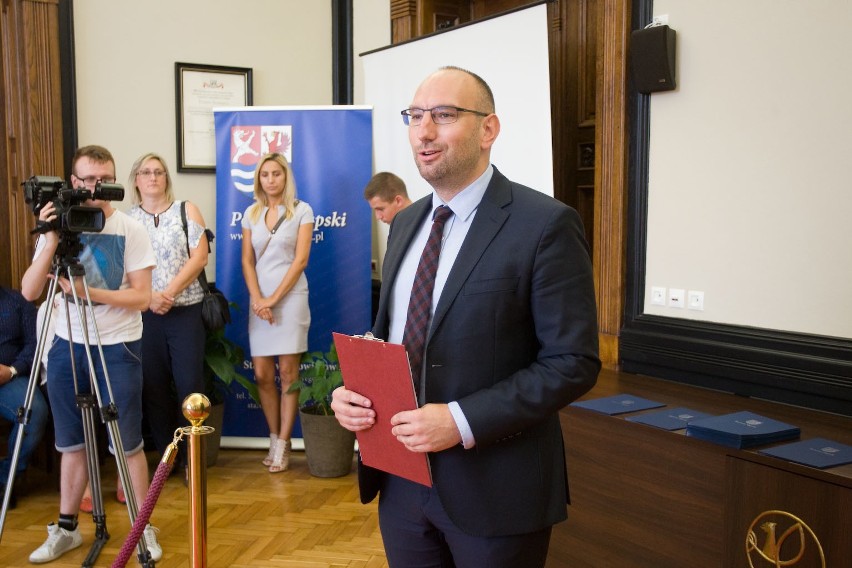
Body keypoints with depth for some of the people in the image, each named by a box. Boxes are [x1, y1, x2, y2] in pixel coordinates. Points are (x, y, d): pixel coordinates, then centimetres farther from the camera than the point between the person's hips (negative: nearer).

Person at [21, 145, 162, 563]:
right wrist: (52, 241, -17)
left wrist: (88, 292, -21)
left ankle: (143, 528, 16)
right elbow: (29, 292, -6)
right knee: (71, 442, 13)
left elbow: (141, 298, -10)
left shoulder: (130, 229, -6)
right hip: (67, 347, 3)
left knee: (127, 443, 2)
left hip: (117, 348, -3)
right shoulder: (60, 226, 2)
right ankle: (66, 528, 28)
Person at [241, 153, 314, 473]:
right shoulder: (251, 213, 12)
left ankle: (283, 445, 3)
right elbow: (247, 261, 9)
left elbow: (301, 259, -5)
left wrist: (274, 298, -11)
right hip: (259, 300, 4)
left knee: (287, 372, -3)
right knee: (262, 374, 1)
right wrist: (257, 299, -6)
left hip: (290, 298, -3)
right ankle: (274, 439, 15)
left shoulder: (301, 211, 1)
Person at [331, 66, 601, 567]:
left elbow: (573, 361, -15)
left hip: (494, 486, -6)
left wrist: (464, 421, -22)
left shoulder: (546, 224, -13)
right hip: (401, 479, 6)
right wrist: (354, 391, -2)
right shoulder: (406, 222, 10)